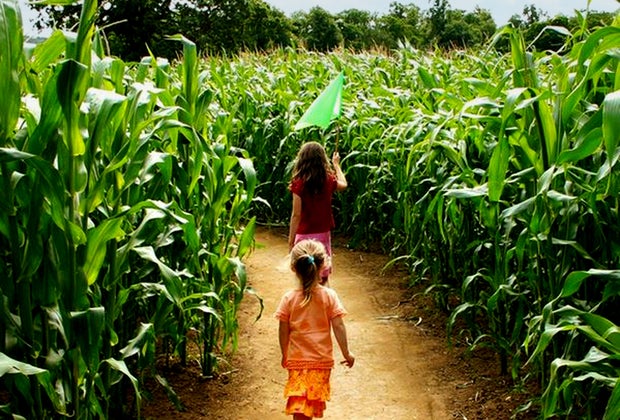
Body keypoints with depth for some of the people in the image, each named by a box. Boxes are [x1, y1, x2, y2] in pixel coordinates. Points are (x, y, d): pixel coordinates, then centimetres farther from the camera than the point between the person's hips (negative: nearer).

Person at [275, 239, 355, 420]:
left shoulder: (289, 298, -8)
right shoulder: (329, 296, -9)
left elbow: (283, 331, -4)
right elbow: (338, 327, -8)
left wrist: (285, 355, 12)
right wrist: (346, 353, 3)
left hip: (296, 359, -1)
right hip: (322, 359, 1)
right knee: (314, 402, 19)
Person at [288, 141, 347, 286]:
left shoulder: (299, 183, -14)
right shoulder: (328, 180, -2)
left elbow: (296, 215, -14)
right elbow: (343, 184, 22)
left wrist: (291, 240, -7)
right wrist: (336, 164, 37)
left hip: (304, 235, -3)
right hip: (323, 234, 4)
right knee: (323, 279, 14)